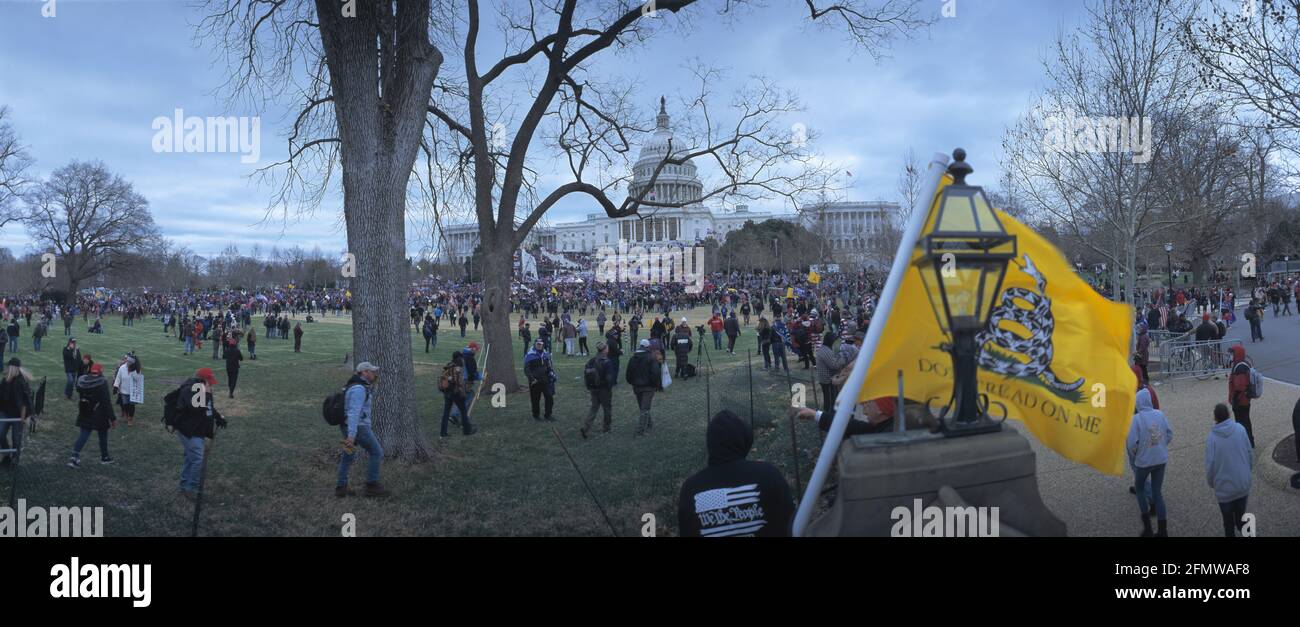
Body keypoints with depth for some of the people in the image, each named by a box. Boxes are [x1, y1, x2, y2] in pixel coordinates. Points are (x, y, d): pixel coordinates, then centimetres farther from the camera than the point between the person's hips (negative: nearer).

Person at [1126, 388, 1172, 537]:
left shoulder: (1136, 419, -19)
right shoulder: (1160, 414, -6)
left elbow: (1132, 443, -19)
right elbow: (1170, 435, 2)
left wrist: (1133, 455, 0)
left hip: (1143, 461, -4)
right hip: (1161, 459, 4)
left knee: (1140, 489, 19)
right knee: (1157, 491, 15)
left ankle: (1147, 527, 15)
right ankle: (1163, 530, 16)